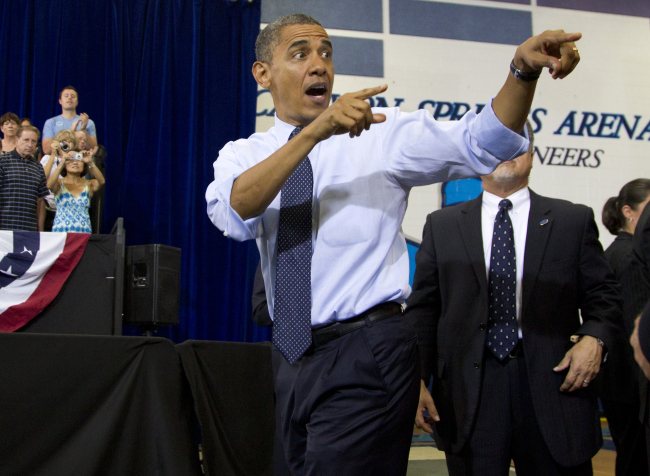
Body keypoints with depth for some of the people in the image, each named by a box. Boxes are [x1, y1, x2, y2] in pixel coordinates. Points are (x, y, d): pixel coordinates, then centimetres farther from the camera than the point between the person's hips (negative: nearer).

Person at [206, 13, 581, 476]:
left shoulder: (382, 134, -1)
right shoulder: (243, 154, 5)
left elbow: (481, 143, -14)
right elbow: (234, 213, -18)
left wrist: (523, 71, -31)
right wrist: (314, 132, -29)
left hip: (368, 355, -4)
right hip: (294, 353, 4)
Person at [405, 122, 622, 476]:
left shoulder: (574, 220, 10)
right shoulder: (442, 225, 11)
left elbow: (603, 294, 10)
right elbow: (422, 309, 7)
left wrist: (594, 337, -10)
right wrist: (416, 380, -2)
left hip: (552, 383, 0)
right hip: (469, 390, 0)